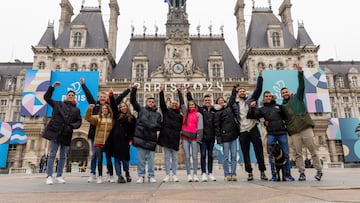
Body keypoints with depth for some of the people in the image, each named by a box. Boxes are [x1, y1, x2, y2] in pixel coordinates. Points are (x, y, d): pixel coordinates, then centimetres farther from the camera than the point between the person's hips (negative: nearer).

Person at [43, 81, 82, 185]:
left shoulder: (76, 110, 15)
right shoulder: (58, 104, 12)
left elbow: (79, 122, 9)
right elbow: (46, 97, 10)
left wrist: (71, 126, -10)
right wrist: (53, 86, 4)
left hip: (67, 135, 3)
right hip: (55, 132, -2)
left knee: (63, 156, 7)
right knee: (52, 154, -2)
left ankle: (59, 176, 16)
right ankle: (49, 176, 2)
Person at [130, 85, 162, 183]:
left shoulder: (158, 114, 15)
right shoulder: (141, 109, 13)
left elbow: (159, 126, 10)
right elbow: (132, 101, 7)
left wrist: (152, 126, -8)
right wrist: (134, 90, -4)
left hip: (151, 138, 1)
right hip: (141, 137, -1)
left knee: (151, 158, 3)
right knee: (141, 158, 3)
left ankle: (151, 176, 12)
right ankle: (141, 176, 12)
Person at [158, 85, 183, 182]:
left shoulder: (180, 114, 9)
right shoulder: (166, 111, 9)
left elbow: (182, 103, 10)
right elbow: (162, 103, 0)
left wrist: (179, 92, 16)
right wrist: (161, 92, -9)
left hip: (175, 137, 0)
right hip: (166, 137, 0)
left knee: (174, 157, 7)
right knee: (167, 157, 6)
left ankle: (174, 175, 15)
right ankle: (167, 175, 13)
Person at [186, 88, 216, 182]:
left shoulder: (214, 111, 9)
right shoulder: (200, 109, 5)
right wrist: (188, 92, -3)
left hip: (211, 136, 2)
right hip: (203, 136, -2)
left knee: (210, 155, 9)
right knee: (203, 154, 0)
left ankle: (210, 173, 18)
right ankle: (203, 173, 7)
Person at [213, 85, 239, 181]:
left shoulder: (229, 107, 15)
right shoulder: (218, 113, 0)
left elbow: (232, 99, 30)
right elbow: (217, 126, -5)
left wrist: (234, 90, 37)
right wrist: (219, 137, -11)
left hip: (234, 135, 5)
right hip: (225, 136, -5)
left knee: (234, 156, 5)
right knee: (226, 156, 0)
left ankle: (233, 174, 9)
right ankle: (227, 174, 6)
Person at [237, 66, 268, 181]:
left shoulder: (251, 99, 8)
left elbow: (258, 89, -2)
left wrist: (260, 75, -9)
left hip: (253, 129, -1)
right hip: (242, 132, 1)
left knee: (259, 151, 2)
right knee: (245, 153, 6)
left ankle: (262, 172, 12)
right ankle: (249, 173, 16)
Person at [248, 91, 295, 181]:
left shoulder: (278, 106, 14)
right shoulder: (262, 109, 11)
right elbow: (252, 116, 2)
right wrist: (252, 108, -12)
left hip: (282, 133, 1)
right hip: (271, 134, -1)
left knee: (286, 154, 2)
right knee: (271, 155, 0)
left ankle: (288, 174, 13)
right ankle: (274, 175, 9)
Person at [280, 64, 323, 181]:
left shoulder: (297, 97, 12)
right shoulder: (282, 107, 17)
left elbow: (301, 86, -1)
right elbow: (282, 119, 20)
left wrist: (300, 73, -12)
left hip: (305, 128, -2)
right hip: (294, 132, 3)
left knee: (312, 150, 0)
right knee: (297, 153, 1)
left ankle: (319, 170, 11)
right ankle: (302, 173, 7)